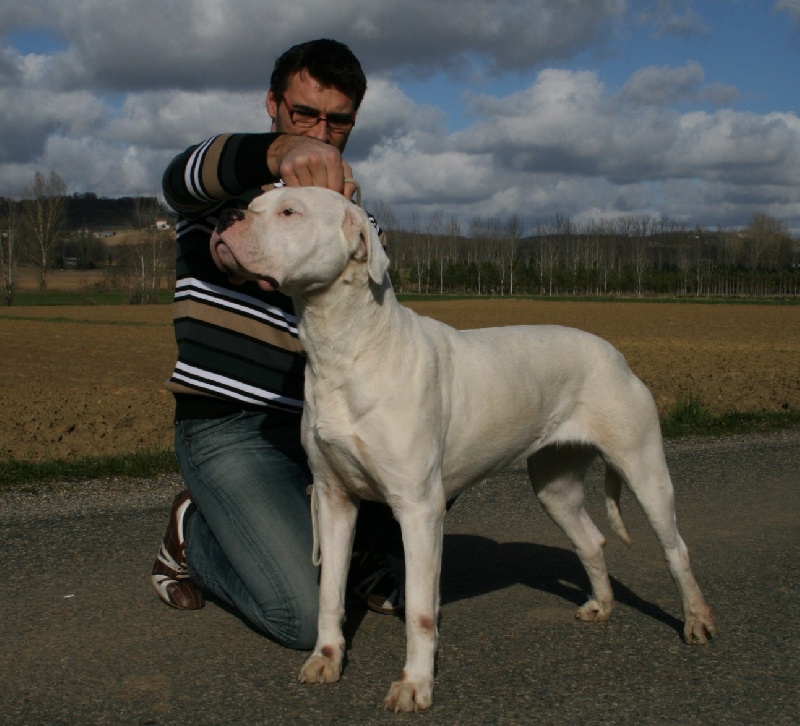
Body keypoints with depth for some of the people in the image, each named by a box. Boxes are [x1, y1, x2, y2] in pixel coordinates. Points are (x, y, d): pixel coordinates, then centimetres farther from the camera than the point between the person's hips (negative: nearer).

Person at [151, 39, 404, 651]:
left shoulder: (357, 223, 12)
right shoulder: (222, 193, -3)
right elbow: (183, 175, -29)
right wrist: (283, 151, -49)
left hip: (322, 425, 5)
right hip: (228, 430, -4)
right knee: (308, 618, -19)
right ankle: (193, 531, 7)